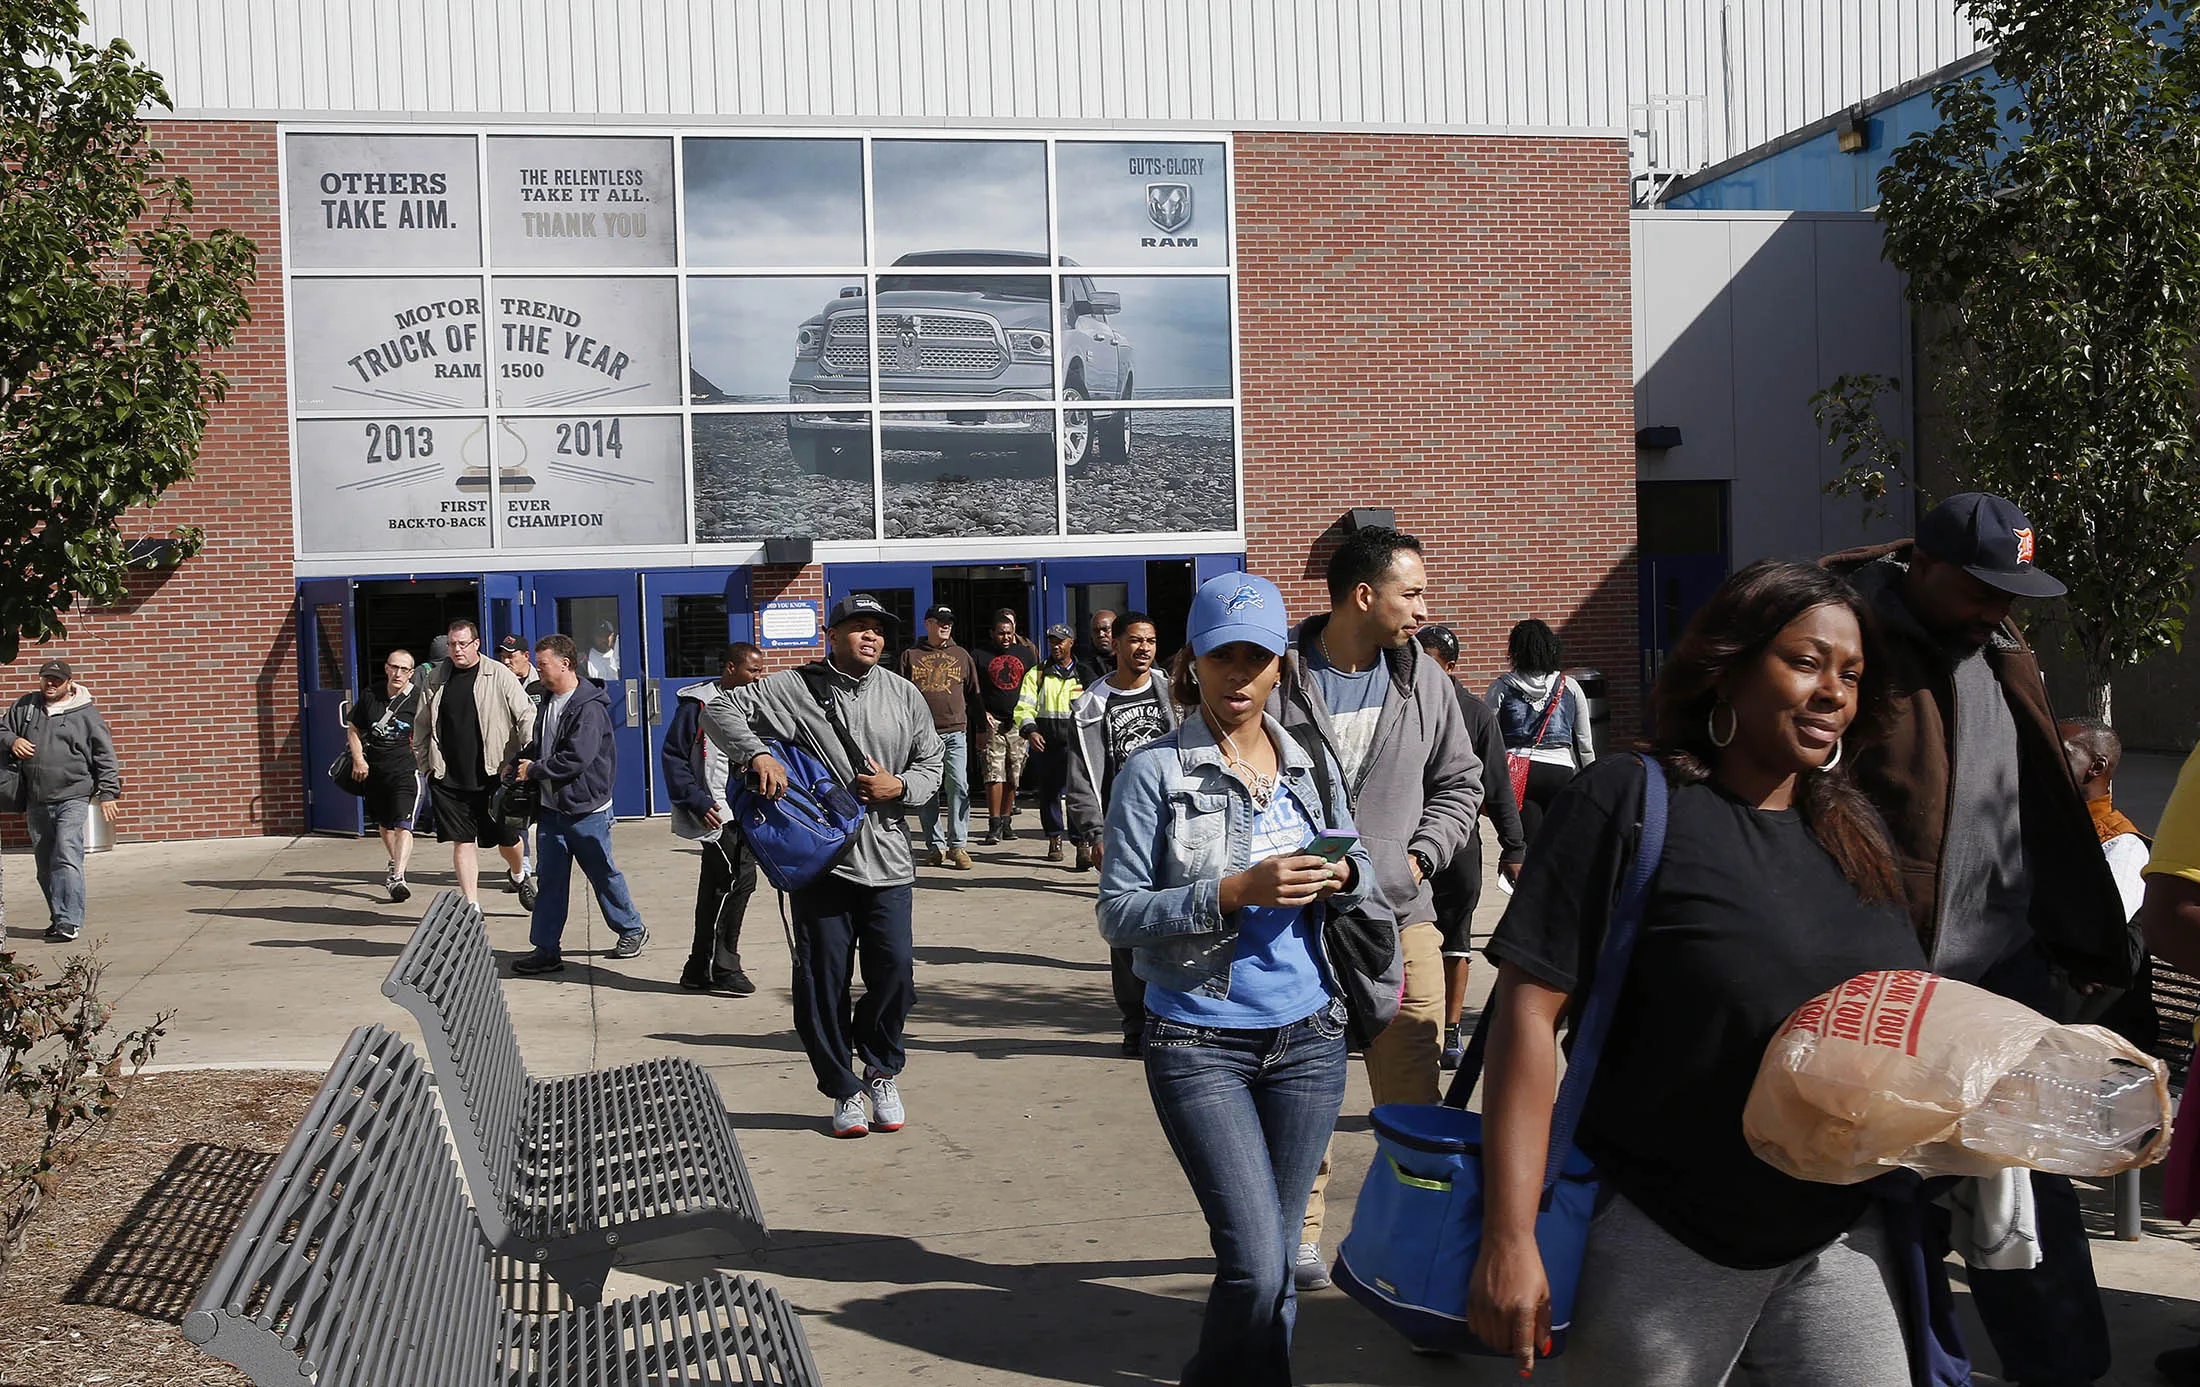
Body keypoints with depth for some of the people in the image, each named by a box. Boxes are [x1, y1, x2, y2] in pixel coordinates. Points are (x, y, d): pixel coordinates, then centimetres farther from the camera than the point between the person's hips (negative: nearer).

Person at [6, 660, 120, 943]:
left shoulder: (86, 714, 2)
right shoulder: (25, 707, 12)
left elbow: (105, 756, 3)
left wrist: (108, 793, -4)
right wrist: (12, 740, -2)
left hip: (72, 799, -5)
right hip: (36, 803, 5)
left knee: (67, 858, -17)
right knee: (44, 865, 11)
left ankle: (69, 922, -20)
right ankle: (58, 917, 22)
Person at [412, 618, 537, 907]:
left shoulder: (499, 675, -3)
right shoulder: (434, 678, 7)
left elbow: (526, 715, -5)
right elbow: (421, 725, 16)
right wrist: (424, 763, 12)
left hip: (493, 774, -2)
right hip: (448, 777, 2)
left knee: (507, 837, 9)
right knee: (462, 842, 1)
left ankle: (519, 874, 41)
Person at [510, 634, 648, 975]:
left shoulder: (589, 707, -17)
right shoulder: (549, 701, 12)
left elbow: (577, 758, -24)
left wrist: (533, 770, -14)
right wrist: (519, 762, 4)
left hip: (586, 809, -8)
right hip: (551, 808, 8)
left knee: (603, 875, 6)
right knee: (550, 881, 5)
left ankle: (632, 929, 25)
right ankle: (546, 950, 8)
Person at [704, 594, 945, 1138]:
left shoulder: (904, 696, 9)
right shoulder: (794, 688, -1)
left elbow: (931, 763, 15)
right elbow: (721, 710, -4)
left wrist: (899, 786, -6)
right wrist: (758, 755, -19)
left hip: (886, 857, 2)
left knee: (894, 969, -4)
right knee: (823, 977, 3)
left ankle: (882, 1072, 20)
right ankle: (843, 1089, 17)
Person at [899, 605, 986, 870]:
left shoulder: (961, 656, 14)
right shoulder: (911, 656, 10)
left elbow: (975, 695, 17)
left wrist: (981, 731, 14)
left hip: (955, 733, 0)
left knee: (958, 787, -10)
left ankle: (958, 845, -7)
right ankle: (936, 845, 9)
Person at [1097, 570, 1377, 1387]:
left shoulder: (1309, 762, 7)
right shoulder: (1155, 772, -8)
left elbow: (1361, 870, 13)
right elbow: (1119, 915, -12)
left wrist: (1340, 876, -11)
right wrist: (1234, 893, -24)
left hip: (1307, 1035, 5)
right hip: (1201, 1043, -5)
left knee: (1274, 1254, 14)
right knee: (1256, 1263, -9)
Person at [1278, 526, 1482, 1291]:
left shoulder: (1423, 679, 8)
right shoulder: (1281, 678, -6)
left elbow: (1459, 782, 16)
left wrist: (1420, 855, 3)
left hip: (1402, 916, 3)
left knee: (1414, 1097, 4)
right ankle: (1301, 1231, 23)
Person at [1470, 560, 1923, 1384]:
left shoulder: (1854, 836, 8)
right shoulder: (1629, 803, -11)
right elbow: (1530, 1007, -16)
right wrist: (1509, 1241, -21)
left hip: (1840, 1242, 5)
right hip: (1662, 1249, -5)